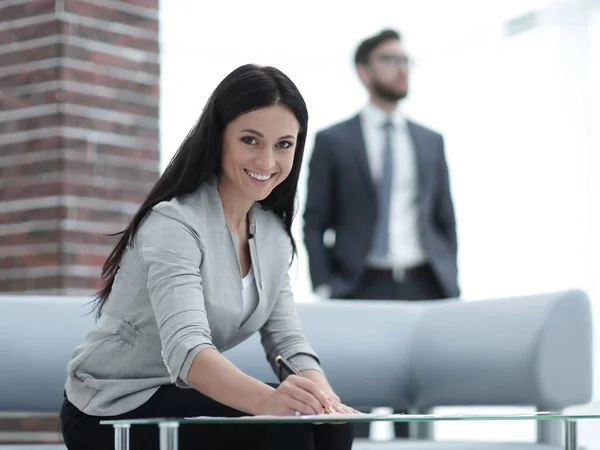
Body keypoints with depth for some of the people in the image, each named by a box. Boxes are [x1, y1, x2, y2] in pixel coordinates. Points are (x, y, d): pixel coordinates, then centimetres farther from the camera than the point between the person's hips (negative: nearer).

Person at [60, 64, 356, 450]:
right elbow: (185, 349, -36)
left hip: (176, 400, 7)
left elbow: (287, 341, -3)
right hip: (110, 413, -7)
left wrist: (325, 399, -26)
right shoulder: (173, 224, -21)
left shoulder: (272, 232, 4)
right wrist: (267, 400, -55)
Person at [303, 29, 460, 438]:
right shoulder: (333, 141, 5)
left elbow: (446, 220, 15)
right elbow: (314, 224, 3)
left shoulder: (431, 142, 15)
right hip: (361, 288, -3)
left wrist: (450, 288, 6)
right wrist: (325, 290, -7)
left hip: (422, 286, 3)